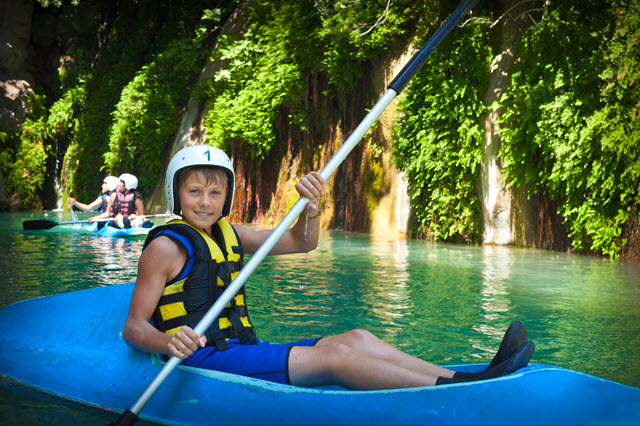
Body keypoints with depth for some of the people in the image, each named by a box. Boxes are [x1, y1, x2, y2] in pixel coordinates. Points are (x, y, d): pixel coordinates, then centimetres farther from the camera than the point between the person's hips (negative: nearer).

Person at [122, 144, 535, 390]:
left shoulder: (227, 234, 16)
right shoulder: (165, 246, -8)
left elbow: (300, 243, 18)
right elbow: (133, 326, -11)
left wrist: (311, 206, -3)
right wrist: (167, 343, -33)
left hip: (243, 349, 9)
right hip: (203, 360, -9)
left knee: (357, 339, -6)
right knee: (333, 357, -23)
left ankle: (464, 378, -14)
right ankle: (456, 393, -28)